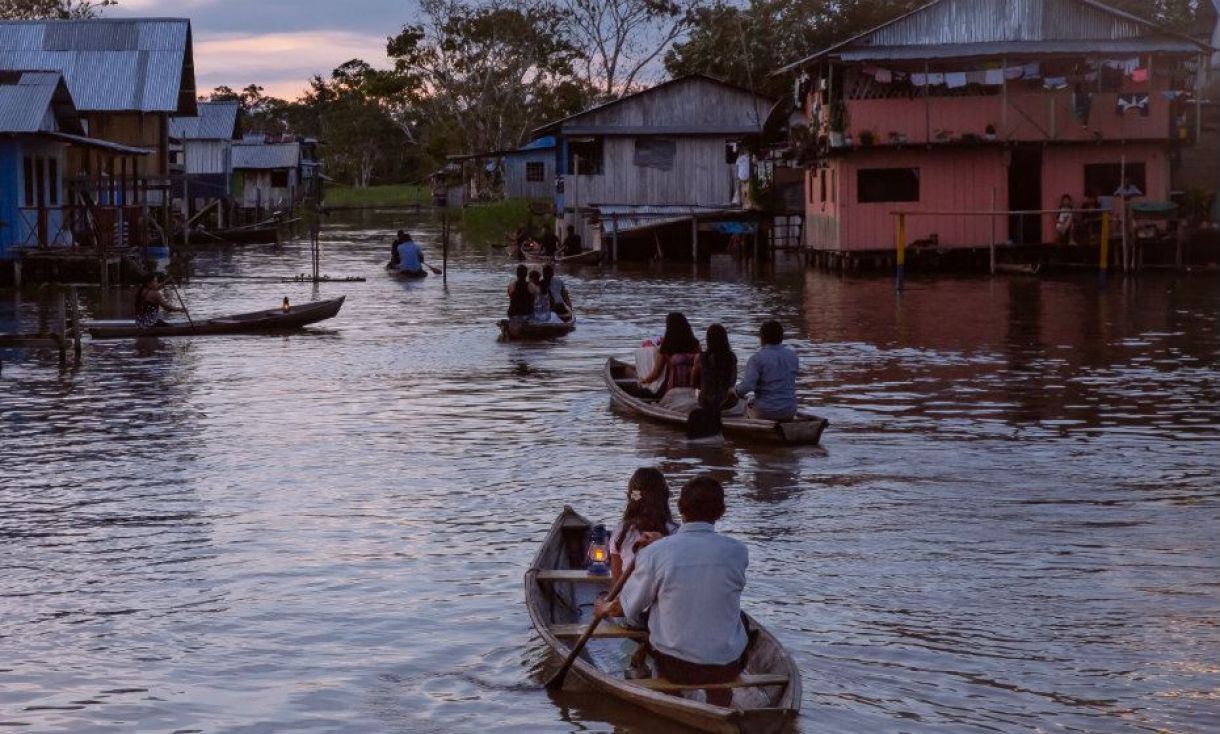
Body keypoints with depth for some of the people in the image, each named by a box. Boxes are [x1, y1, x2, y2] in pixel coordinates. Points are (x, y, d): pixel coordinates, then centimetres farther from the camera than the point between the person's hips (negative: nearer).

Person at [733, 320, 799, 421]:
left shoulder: (757, 358, -16)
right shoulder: (792, 356, 0)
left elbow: (747, 386, -24)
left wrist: (735, 391, -4)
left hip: (765, 412, -3)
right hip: (789, 412, 3)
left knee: (748, 406, 31)